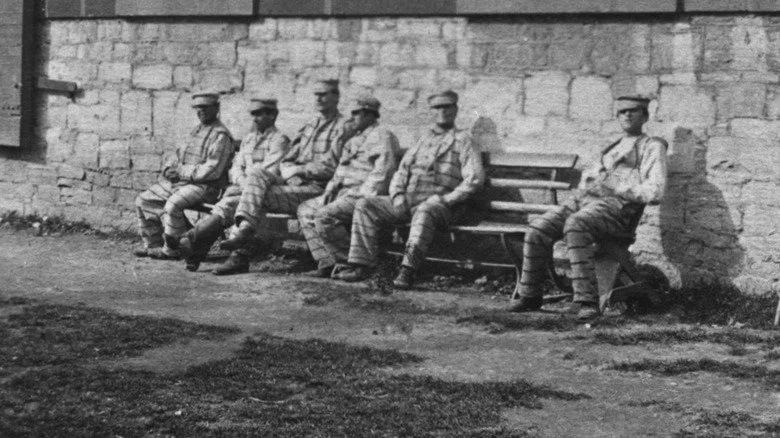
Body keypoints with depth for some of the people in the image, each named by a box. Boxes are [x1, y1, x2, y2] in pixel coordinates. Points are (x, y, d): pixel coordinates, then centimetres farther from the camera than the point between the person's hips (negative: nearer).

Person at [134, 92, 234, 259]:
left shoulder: (220, 136, -12)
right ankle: (153, 244, 9)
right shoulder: (196, 130, 18)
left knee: (173, 205, -34)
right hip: (179, 181, 10)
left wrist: (181, 172, -16)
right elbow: (179, 156, 23)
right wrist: (169, 168, 0)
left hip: (204, 187, -10)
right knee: (143, 200, 6)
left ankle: (171, 250, -18)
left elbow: (212, 171, -21)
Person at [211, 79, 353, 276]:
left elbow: (330, 167, -12)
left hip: (316, 189, -7)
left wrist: (298, 170, -6)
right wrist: (290, 172, -5)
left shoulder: (342, 128, -1)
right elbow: (286, 161, 18)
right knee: (256, 173, -19)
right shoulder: (309, 126, 23)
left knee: (256, 195, -22)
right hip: (294, 183, 7)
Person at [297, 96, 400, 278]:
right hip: (344, 193, 10)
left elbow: (382, 173, -18)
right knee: (306, 210, 2)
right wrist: (329, 191, 10)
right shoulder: (355, 140, 24)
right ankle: (327, 263, -7)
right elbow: (341, 171, 27)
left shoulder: (382, 137, -6)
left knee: (324, 216, -26)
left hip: (365, 197, -10)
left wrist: (362, 196, -21)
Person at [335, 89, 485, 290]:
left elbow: (475, 177, -7)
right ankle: (360, 264, -18)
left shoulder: (463, 140, 5)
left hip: (438, 205, -6)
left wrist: (445, 199, -15)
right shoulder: (423, 140, 24)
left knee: (424, 212, -41)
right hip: (407, 201, 6)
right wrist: (397, 194, 0)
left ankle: (408, 270, -44)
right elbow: (401, 171, 21)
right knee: (365, 205, -10)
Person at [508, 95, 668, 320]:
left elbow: (655, 192, -3)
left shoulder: (652, 147, 11)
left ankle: (585, 299, -38)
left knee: (576, 225, -37)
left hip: (618, 206, -7)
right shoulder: (611, 148, 34)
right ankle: (530, 295, -5)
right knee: (538, 229, -16)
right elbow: (588, 176, 30)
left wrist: (618, 188, -9)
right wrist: (586, 184, 6)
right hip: (585, 200, 7)